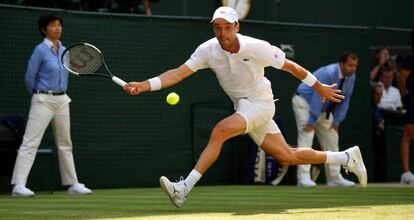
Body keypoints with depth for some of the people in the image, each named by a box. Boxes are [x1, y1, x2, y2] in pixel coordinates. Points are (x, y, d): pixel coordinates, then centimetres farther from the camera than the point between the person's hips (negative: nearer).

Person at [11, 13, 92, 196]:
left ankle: (72, 184, 21)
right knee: (30, 142, -12)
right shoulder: (40, 50, -10)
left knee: (65, 143, 13)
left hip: (62, 100, 7)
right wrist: (38, 96, 6)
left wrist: (60, 94, 15)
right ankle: (18, 185, -16)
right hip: (43, 100, -7)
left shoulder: (64, 51, 10)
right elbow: (29, 77, -7)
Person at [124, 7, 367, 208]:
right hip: (242, 106, 5)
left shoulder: (257, 48, -20)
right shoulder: (208, 50, -10)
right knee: (287, 157, 10)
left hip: (260, 103, -5)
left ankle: (184, 189, -28)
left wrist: (320, 87, 3)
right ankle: (347, 157, 28)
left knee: (219, 131, -27)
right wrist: (145, 85, -29)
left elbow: (290, 66, -7)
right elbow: (178, 74, -15)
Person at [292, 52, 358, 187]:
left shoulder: (351, 77, -7)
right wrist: (311, 121, -31)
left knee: (332, 139, 7)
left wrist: (336, 121, -5)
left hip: (324, 109, 9)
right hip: (305, 102, -9)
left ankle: (334, 177, 13)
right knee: (306, 137, -18)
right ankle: (303, 177, -24)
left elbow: (345, 100, 0)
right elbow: (318, 97, -31)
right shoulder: (328, 74, -31)